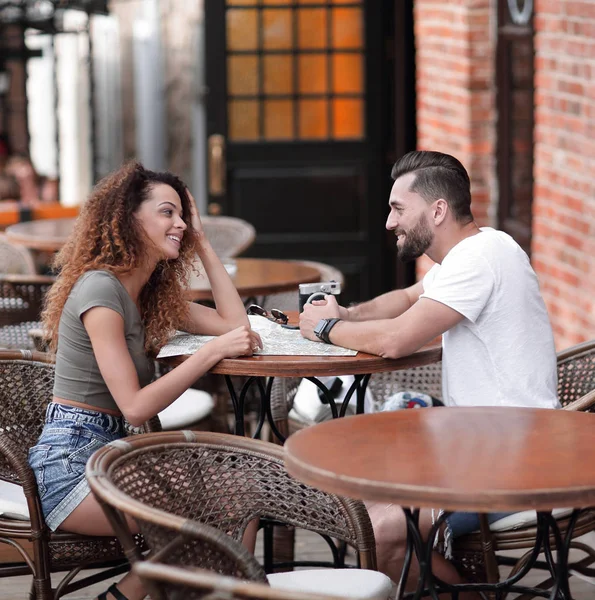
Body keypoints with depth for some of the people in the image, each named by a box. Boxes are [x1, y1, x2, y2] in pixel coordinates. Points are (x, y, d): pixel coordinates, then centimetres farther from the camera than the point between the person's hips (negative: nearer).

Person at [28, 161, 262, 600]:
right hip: (69, 462, -9)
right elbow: (135, 406, -19)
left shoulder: (152, 294, 14)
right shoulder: (101, 289, -14)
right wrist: (214, 351, -20)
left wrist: (202, 243, 12)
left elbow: (235, 325, 10)